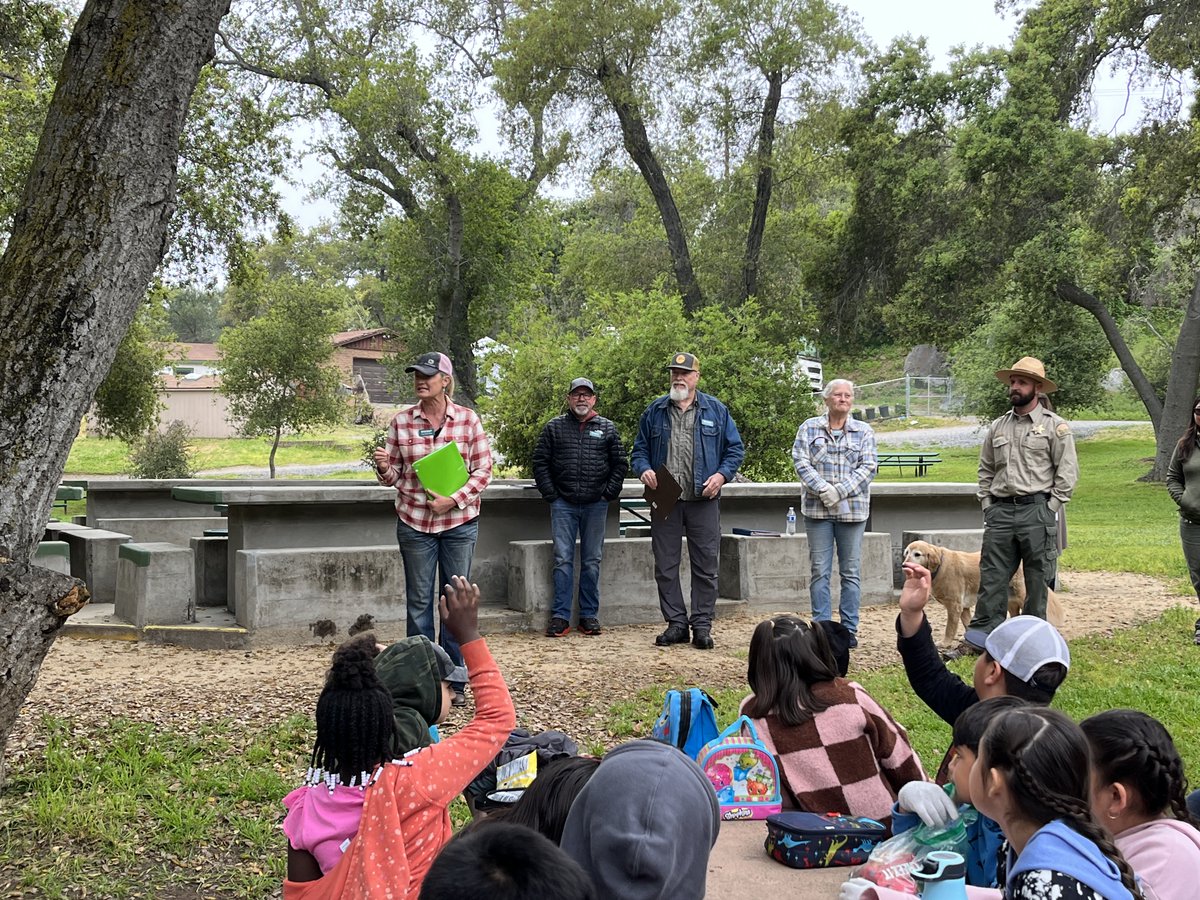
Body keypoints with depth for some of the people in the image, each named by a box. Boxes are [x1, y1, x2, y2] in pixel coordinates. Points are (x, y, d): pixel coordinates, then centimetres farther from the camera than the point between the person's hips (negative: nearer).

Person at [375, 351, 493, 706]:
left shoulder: (468, 420, -2)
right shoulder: (401, 422, 1)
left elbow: (484, 470, -1)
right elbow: (393, 476, 6)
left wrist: (455, 499, -14)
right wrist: (383, 467, -17)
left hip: (459, 521, -1)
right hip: (414, 521, 1)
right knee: (419, 600, 6)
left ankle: (455, 682, 15)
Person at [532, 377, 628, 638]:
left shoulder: (607, 428, 8)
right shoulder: (554, 427, 6)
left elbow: (620, 464, 9)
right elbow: (540, 462, 5)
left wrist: (609, 493, -1)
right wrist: (550, 493, -2)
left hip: (596, 504, 1)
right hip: (563, 504, -1)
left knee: (592, 561, 6)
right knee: (562, 559, -2)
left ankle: (589, 615, 12)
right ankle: (560, 616, 1)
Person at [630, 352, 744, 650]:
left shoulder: (716, 410, 6)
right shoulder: (655, 411, 10)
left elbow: (735, 449, 7)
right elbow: (639, 449, 13)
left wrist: (722, 474, -9)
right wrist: (644, 469, -8)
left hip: (703, 501, -1)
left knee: (705, 566, 2)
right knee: (665, 566, 4)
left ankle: (702, 625, 10)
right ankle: (676, 623, 14)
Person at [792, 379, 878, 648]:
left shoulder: (864, 431, 8)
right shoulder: (809, 428, 7)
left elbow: (868, 467, -2)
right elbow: (800, 461, -2)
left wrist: (839, 491, -13)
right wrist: (822, 488, -16)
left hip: (853, 510, 0)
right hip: (817, 509, 0)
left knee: (850, 572, 4)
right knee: (820, 571, 1)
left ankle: (849, 629, 10)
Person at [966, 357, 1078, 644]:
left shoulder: (1055, 426, 0)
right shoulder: (997, 427, 14)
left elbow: (1067, 472, -3)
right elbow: (985, 470, 19)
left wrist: (1049, 508, -8)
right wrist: (988, 506, 9)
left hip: (1036, 511, -4)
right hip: (1000, 511, 4)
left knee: (1038, 578, 2)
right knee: (991, 576, 0)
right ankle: (982, 634, 2)